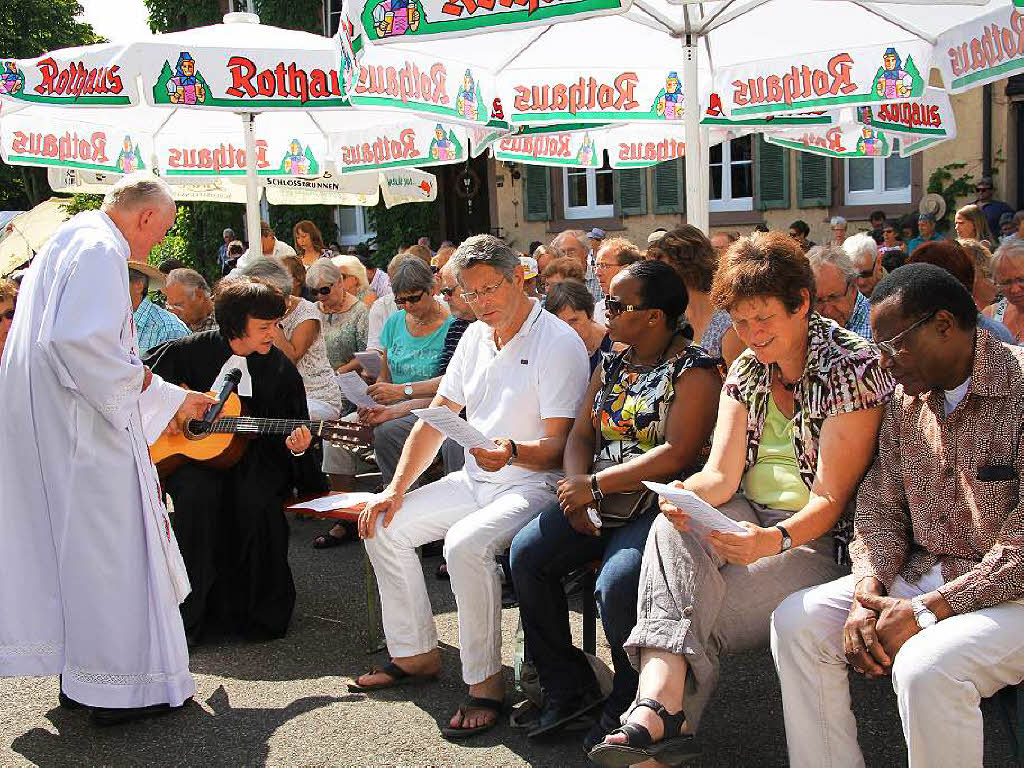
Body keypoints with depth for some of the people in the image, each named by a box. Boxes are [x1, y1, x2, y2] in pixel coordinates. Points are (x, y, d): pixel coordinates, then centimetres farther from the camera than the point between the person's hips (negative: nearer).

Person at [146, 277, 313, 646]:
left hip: (253, 456, 0)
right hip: (192, 455, 0)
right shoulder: (192, 351, -1)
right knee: (197, 494, -33)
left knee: (258, 500, -32)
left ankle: (260, 611, -12)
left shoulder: (280, 369, 1)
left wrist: (294, 445, -17)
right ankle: (196, 611, -18)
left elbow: (295, 429, 6)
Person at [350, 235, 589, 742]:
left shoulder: (558, 344, -14)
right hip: (473, 480, 9)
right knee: (384, 525, 1)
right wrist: (396, 488, 4)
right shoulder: (476, 336, 11)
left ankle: (485, 686, -19)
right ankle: (416, 655, 13)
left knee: (466, 545, -34)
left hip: (533, 486, -9)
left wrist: (513, 452, -40)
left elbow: (559, 447, -19)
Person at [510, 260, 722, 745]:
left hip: (658, 505, -7)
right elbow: (581, 435, 13)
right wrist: (577, 488, -9)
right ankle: (567, 688, 0)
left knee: (616, 584, -31)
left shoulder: (694, 371, -8)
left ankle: (628, 710, -5)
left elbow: (676, 454, -18)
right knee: (526, 553, -13)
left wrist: (595, 485, -16)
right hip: (599, 501, 8)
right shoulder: (612, 366, 16)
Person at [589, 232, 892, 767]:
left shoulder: (852, 367, -9)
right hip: (748, 518, 5)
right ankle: (660, 704, -42)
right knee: (674, 529, -29)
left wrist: (777, 540, -31)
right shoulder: (747, 371, 11)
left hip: (816, 536, -5)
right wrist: (685, 495, -22)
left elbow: (830, 498, -13)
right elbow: (722, 476, 1)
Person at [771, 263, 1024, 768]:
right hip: (921, 575, 7)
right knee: (797, 621, -8)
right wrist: (867, 593, -11)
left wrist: (924, 611, -21)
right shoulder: (908, 396, 8)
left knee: (926, 666, -33)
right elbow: (881, 506, 7)